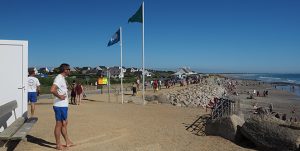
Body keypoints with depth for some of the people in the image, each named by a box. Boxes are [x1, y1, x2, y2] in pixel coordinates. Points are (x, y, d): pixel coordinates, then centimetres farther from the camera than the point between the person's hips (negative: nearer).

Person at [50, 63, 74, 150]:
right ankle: (58, 145, 13)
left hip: (64, 105, 10)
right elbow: (52, 90, -30)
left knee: (64, 124, 16)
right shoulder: (59, 78, -17)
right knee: (59, 125, 1)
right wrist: (59, 96, -20)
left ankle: (68, 142, 28)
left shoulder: (62, 78, 14)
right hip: (60, 106, -10)